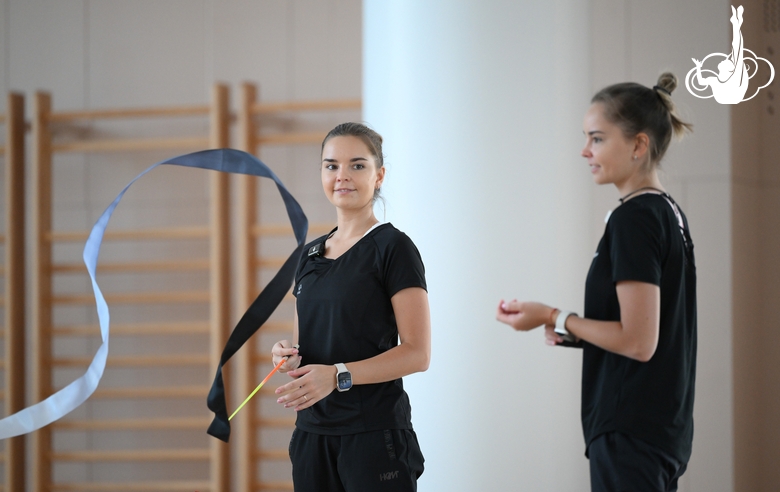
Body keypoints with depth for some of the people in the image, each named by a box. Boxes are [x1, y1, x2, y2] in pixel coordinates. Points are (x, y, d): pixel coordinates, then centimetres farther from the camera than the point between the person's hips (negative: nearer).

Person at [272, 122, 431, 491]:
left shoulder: (392, 247, -6)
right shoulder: (309, 254, 14)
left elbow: (417, 353, -13)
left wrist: (338, 375, -23)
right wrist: (288, 354, -1)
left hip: (375, 431, -6)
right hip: (313, 431, 6)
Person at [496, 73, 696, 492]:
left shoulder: (633, 220, -16)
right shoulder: (669, 213, 14)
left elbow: (638, 342, -20)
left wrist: (554, 318, -10)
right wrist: (575, 333, 11)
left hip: (631, 433, -10)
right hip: (666, 426, 10)